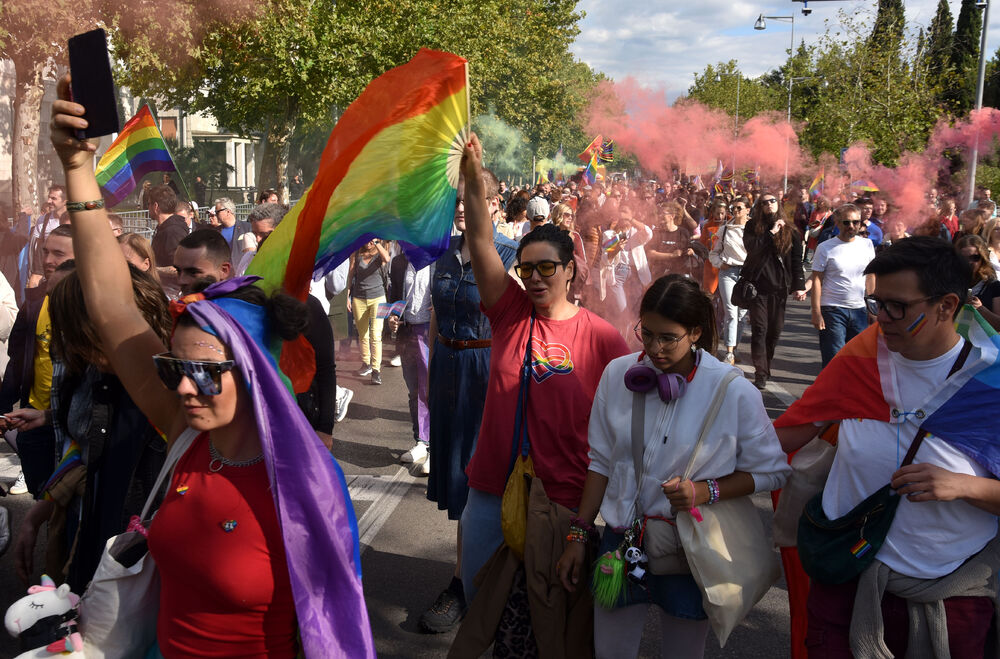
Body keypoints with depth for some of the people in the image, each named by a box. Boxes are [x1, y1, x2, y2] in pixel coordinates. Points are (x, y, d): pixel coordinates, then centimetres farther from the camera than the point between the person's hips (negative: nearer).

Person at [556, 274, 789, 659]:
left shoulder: (734, 392, -14)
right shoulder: (618, 375, -5)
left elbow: (772, 471, -4)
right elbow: (602, 461, 4)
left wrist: (705, 491, -19)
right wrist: (579, 535, 4)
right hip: (621, 540, 2)